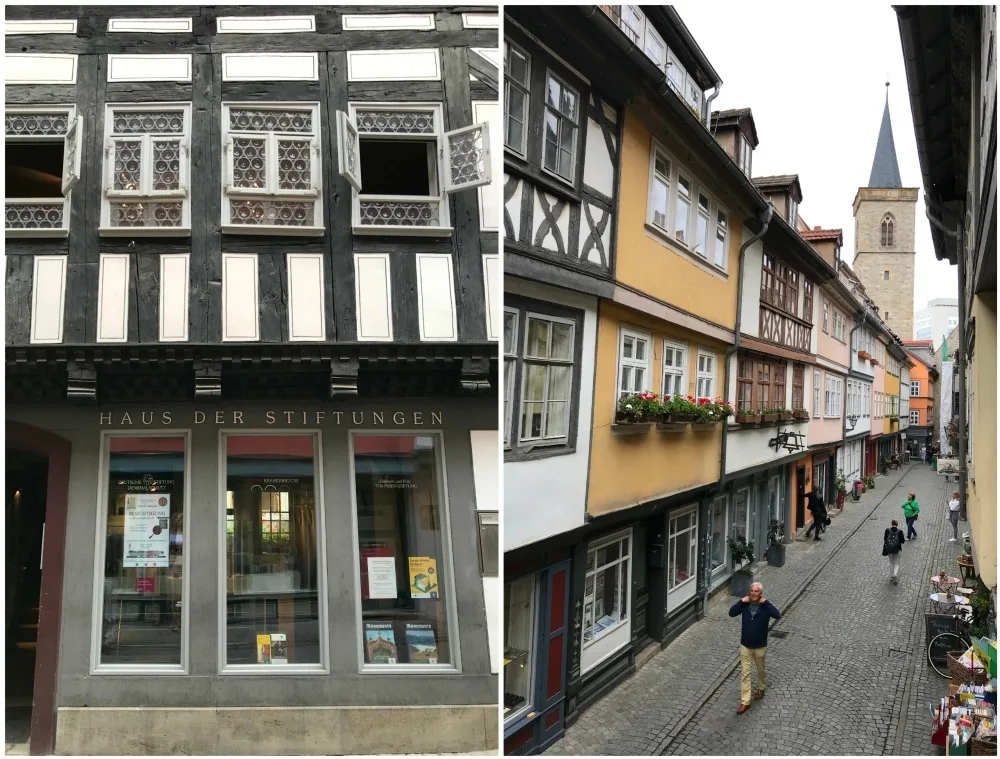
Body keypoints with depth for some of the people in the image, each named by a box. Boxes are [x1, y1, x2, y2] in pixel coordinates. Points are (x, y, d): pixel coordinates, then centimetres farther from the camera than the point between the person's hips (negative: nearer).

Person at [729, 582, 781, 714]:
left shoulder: (765, 607, -15)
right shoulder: (745, 605, -8)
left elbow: (777, 615, -31)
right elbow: (731, 613, -17)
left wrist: (766, 602, -28)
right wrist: (741, 601, -22)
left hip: (760, 646, -1)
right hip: (745, 646, 1)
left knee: (761, 670, 22)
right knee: (744, 673, 2)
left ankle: (761, 688, 50)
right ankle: (745, 702, 8)